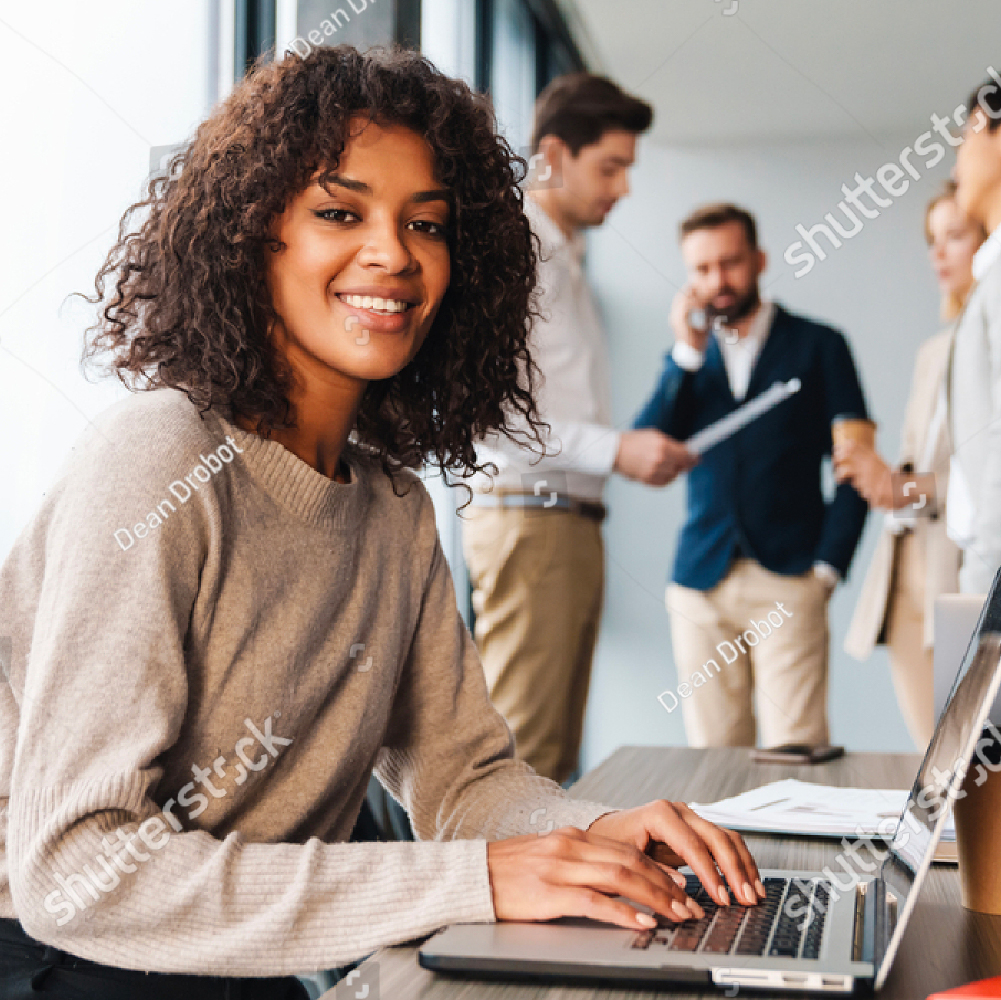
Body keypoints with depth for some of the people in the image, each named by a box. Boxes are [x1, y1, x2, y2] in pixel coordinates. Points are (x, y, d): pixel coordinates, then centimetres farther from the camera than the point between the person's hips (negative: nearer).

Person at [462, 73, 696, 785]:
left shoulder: (568, 259, 23)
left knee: (557, 756, 10)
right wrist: (614, 448, -19)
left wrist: (641, 452, 10)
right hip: (527, 518, -9)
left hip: (574, 521, 9)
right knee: (522, 753, -9)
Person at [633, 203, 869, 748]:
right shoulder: (687, 358, 17)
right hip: (701, 582, 3)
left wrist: (828, 566, -3)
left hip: (788, 583, -3)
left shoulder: (817, 346, 8)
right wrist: (687, 352, -2)